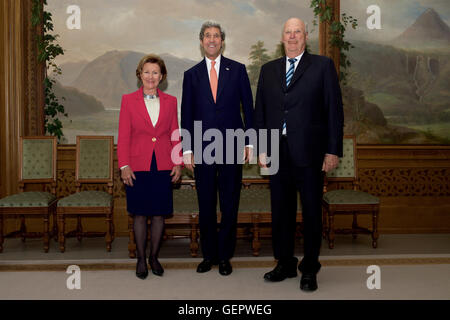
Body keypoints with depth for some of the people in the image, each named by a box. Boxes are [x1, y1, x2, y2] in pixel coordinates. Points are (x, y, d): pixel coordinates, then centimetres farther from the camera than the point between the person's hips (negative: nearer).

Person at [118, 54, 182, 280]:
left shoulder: (170, 101, 8)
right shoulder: (129, 100, 3)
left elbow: (175, 135, 9)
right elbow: (123, 136, 0)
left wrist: (178, 163, 3)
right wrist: (124, 165, -7)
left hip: (163, 167, 2)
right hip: (138, 166, -1)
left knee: (159, 213, 7)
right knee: (140, 214, 5)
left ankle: (154, 257, 23)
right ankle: (141, 259, 20)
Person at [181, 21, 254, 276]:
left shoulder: (237, 70, 6)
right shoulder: (192, 74, 9)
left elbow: (248, 107, 6)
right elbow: (187, 114, 8)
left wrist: (249, 142, 0)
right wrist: (187, 149, 2)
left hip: (231, 147, -1)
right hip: (203, 149, 1)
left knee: (230, 205, 4)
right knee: (206, 205, 7)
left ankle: (225, 256, 17)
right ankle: (208, 255, 21)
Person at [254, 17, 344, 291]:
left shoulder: (323, 66, 3)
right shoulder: (268, 70, 13)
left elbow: (334, 110, -2)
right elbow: (260, 112, 13)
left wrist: (333, 150, -7)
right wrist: (261, 149, 6)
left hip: (309, 153, -3)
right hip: (278, 153, 4)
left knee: (312, 212, 6)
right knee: (281, 211, 11)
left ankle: (310, 269, 21)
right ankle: (285, 264, 27)